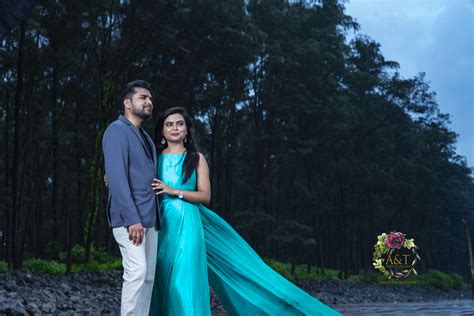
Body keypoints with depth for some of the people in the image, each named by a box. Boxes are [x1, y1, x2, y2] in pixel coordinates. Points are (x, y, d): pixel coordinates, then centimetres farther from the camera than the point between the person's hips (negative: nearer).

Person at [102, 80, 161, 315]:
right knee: (137, 272, -16)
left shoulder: (146, 137, 22)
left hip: (149, 218, 8)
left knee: (148, 277, 6)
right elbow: (117, 178, -15)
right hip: (129, 218, -8)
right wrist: (132, 219, -21)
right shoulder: (117, 130, -5)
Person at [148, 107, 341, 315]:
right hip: (160, 226, 3)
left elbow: (205, 196, 0)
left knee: (185, 285, -9)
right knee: (161, 284, 0)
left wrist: (175, 191, -11)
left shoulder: (195, 158, 7)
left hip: (187, 225, -2)